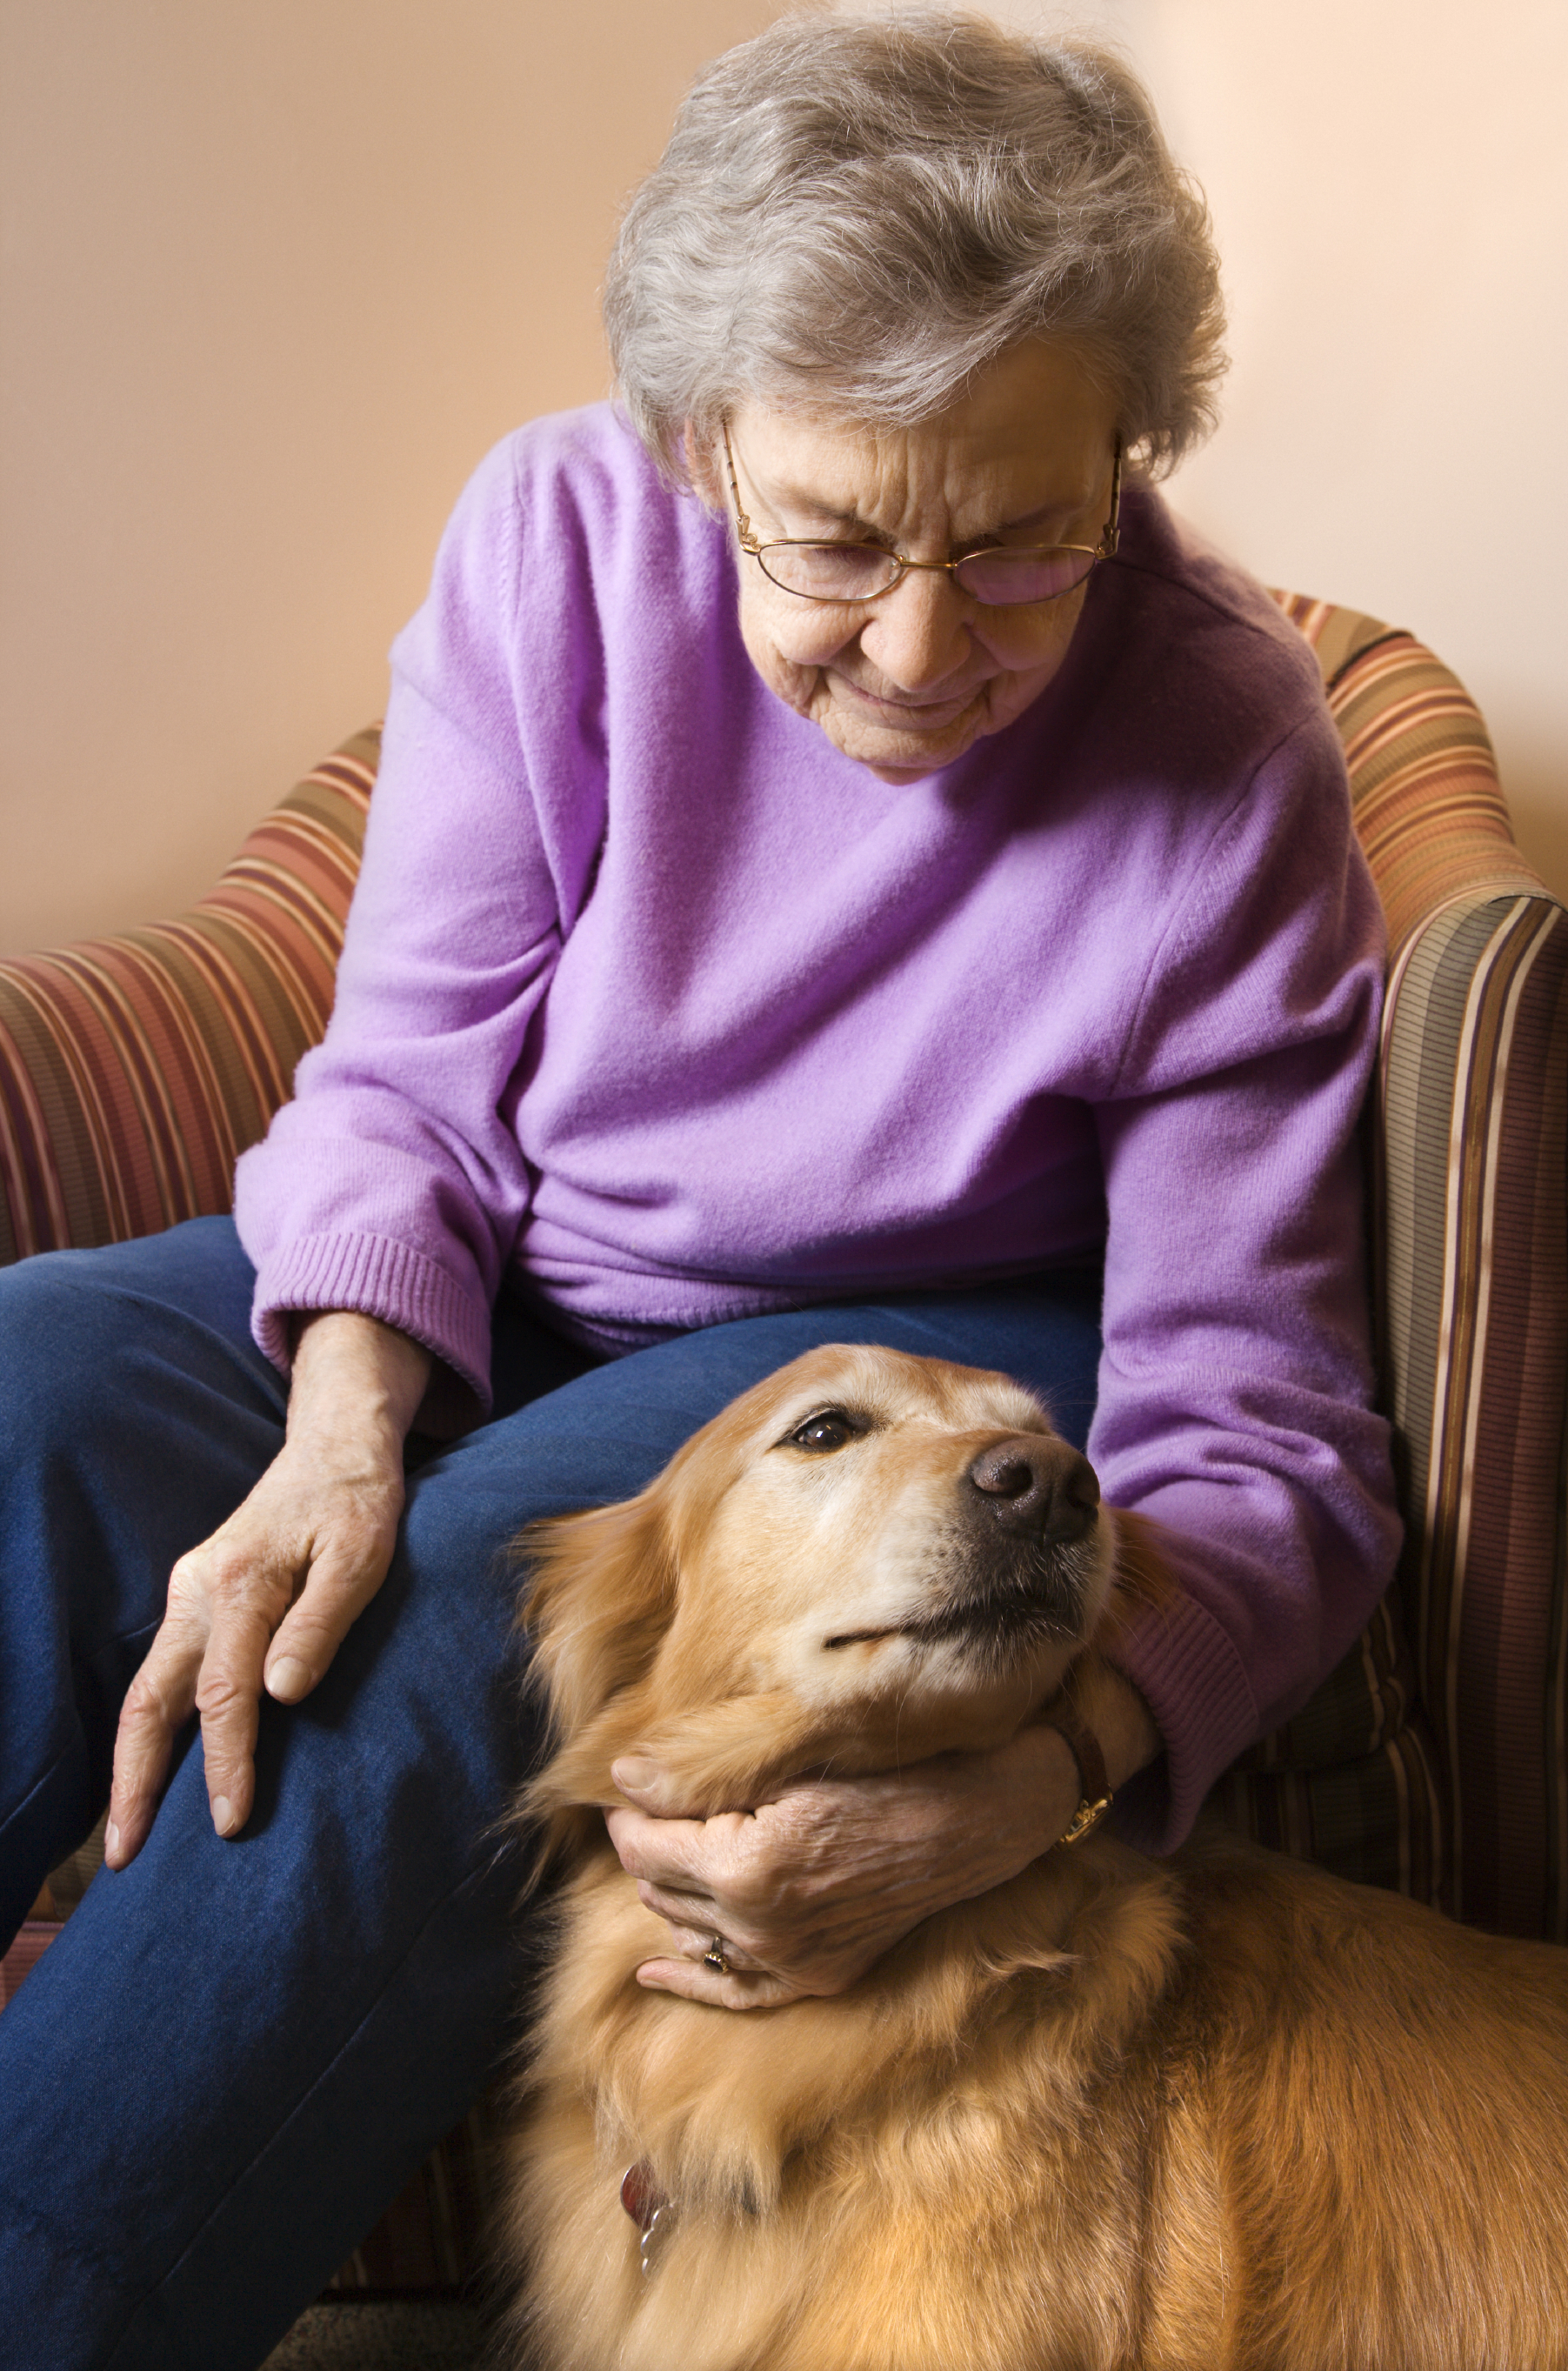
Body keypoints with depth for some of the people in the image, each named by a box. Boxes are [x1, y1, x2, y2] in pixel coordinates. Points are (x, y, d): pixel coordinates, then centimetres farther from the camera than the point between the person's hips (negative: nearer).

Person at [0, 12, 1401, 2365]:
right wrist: (343, 1433, -27)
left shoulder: (1223, 759, -19)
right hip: (493, 1286, 3)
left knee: (446, 1618, -32)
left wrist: (1040, 1770, -37)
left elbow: (1255, 1430, -18)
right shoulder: (563, 533, -12)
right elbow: (416, 1074, -8)